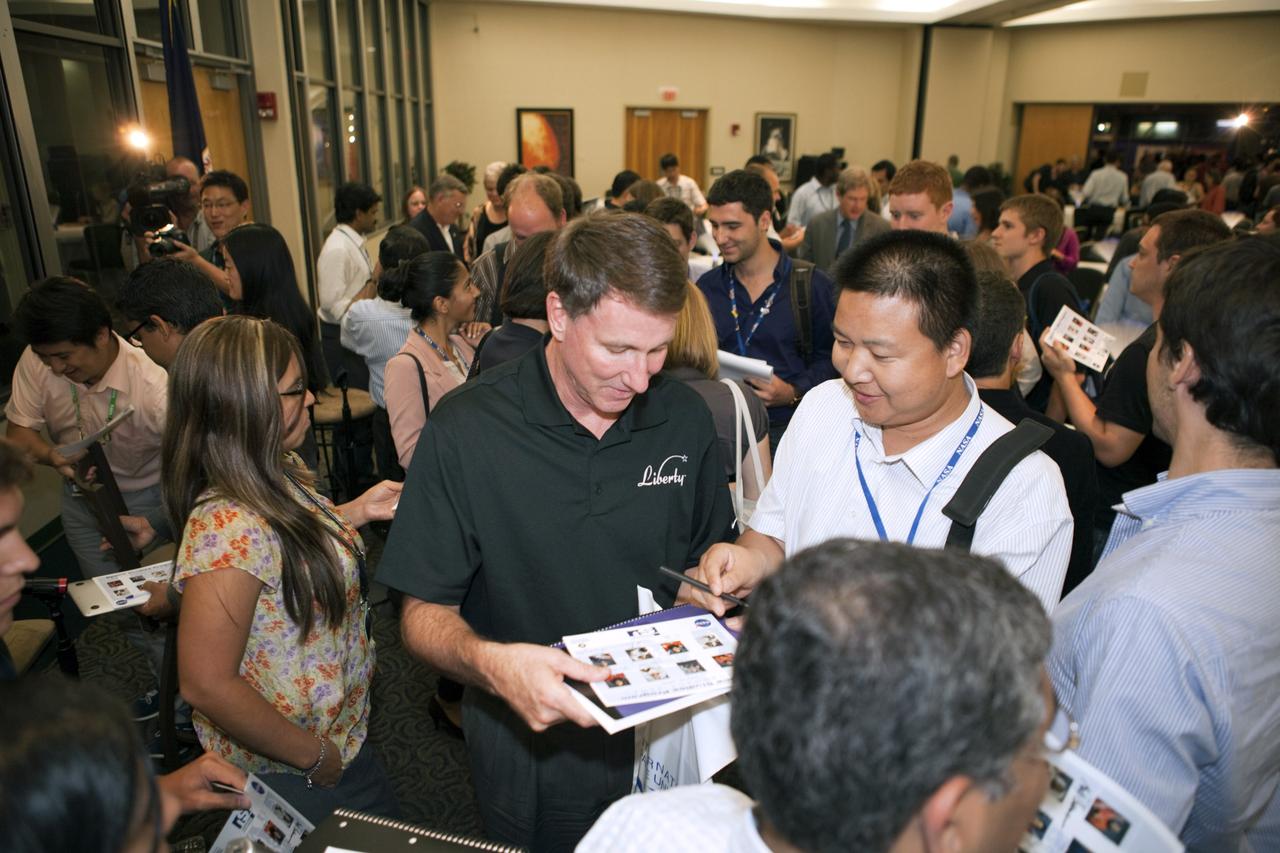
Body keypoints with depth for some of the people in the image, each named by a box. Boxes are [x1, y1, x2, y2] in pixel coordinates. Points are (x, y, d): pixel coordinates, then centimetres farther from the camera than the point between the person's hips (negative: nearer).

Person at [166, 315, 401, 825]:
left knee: (386, 832, 28)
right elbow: (206, 684, -31)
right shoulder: (229, 525, -35)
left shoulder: (276, 478, -7)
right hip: (293, 776, -8)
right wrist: (315, 757, -20)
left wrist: (355, 512, 0)